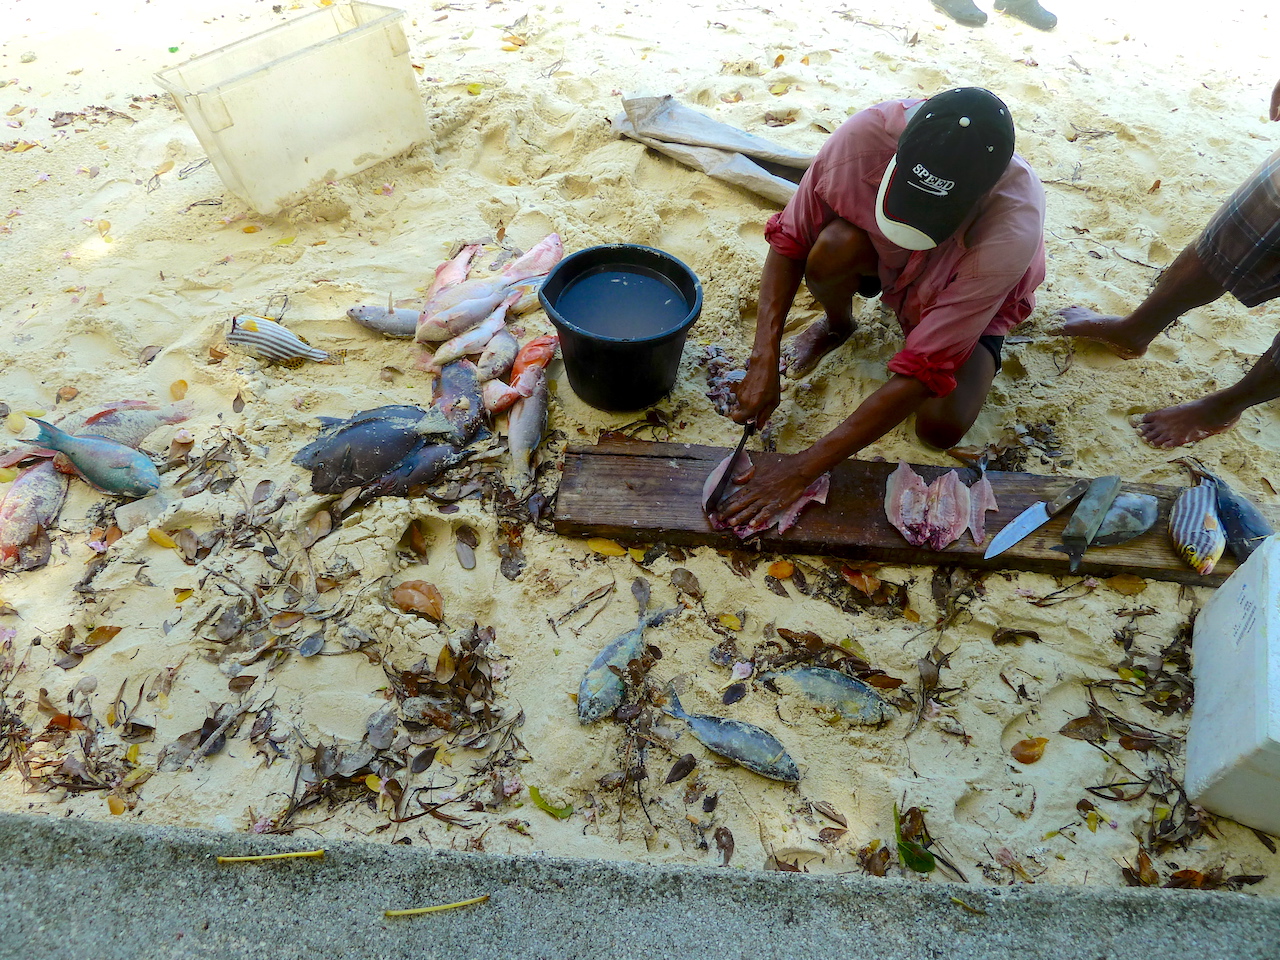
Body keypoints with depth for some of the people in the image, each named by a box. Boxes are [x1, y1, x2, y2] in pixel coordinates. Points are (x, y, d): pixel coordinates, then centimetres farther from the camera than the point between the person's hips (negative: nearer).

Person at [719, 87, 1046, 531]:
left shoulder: (1014, 228, -40)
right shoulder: (868, 133, -36)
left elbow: (922, 373, -40)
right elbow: (789, 239, -23)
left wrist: (805, 466, -41)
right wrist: (765, 360, -31)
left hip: (968, 299, -2)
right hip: (880, 259, 3)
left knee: (941, 427, -26)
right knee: (834, 247, -34)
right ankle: (837, 324, 2)